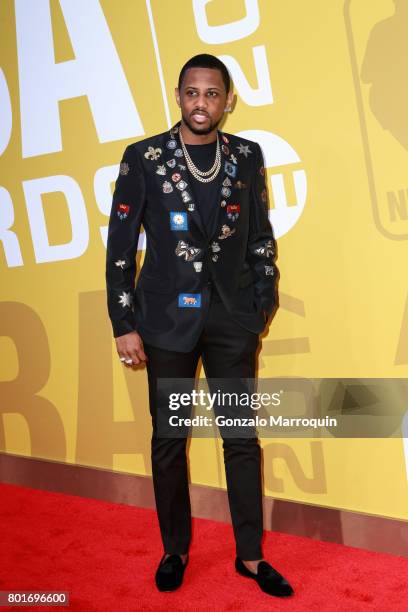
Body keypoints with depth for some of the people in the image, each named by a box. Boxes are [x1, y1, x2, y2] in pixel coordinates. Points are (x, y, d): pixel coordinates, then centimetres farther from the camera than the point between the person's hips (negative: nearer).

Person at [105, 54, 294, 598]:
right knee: (169, 440, 10)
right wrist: (124, 325, -5)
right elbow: (120, 246, -2)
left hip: (232, 317, 2)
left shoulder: (247, 156, 5)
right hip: (168, 318, -1)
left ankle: (250, 555, 23)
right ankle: (175, 549, 29)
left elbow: (261, 238, 10)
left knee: (242, 438, 7)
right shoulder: (144, 158, -2)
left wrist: (263, 307, 5)